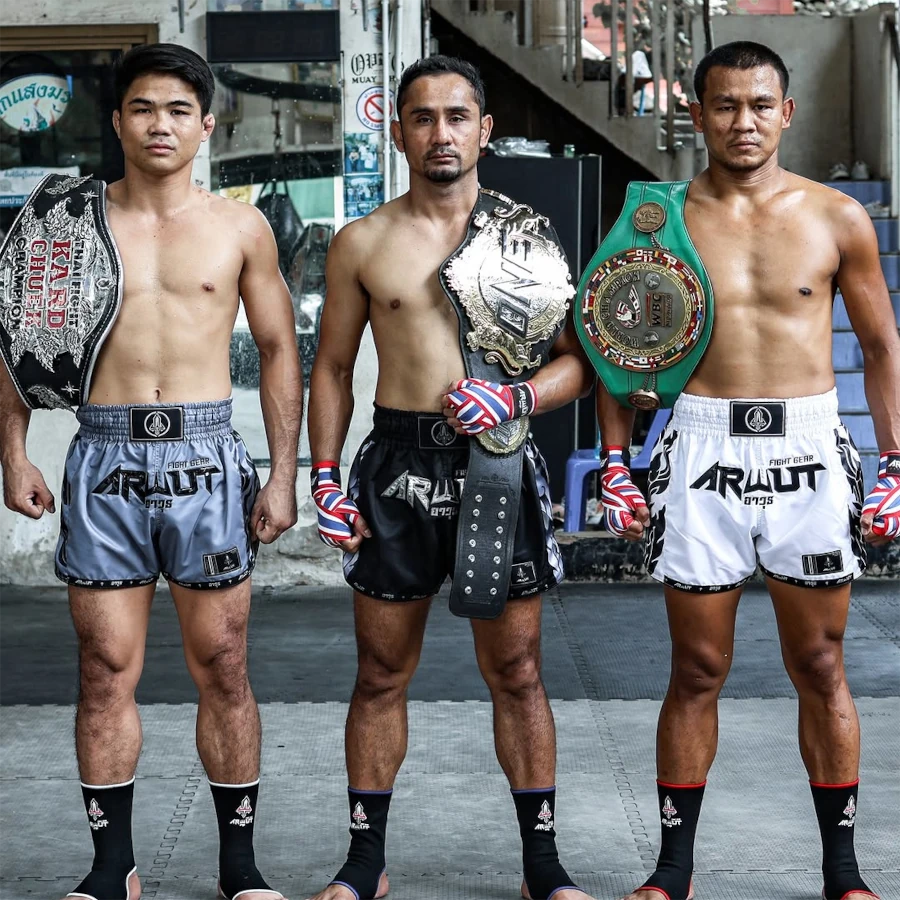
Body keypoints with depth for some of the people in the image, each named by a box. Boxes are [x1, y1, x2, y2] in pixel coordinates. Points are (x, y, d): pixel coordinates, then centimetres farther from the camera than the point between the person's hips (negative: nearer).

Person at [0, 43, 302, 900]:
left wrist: (283, 474, 4)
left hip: (205, 455, 0)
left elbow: (278, 350, 10)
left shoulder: (239, 226, 6)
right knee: (107, 671, 3)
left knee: (221, 669, 4)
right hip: (105, 454, 0)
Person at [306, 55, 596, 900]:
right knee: (381, 675, 6)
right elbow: (332, 368, 11)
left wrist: (516, 396, -14)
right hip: (397, 465, 1)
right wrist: (325, 478, 3)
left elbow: (579, 360, 5)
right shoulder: (361, 244, 7)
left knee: (515, 673, 5)